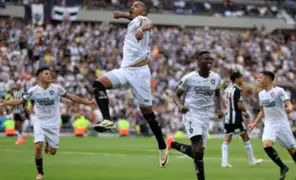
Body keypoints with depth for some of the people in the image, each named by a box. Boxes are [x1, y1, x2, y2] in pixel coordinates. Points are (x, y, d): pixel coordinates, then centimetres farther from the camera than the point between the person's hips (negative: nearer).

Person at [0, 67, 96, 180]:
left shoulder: (57, 88, -10)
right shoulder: (33, 90, -10)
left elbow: (71, 97, -2)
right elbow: (20, 101, -1)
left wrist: (88, 102, -5)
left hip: (53, 124, 1)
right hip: (40, 123, -1)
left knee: (52, 152, 3)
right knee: (38, 146, -20)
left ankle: (48, 145, 43)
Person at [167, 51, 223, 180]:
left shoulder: (216, 78, 5)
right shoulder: (189, 78, -9)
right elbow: (177, 95, 0)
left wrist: (219, 108, 6)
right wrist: (180, 105, -21)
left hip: (206, 116, 6)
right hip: (192, 113, -6)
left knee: (199, 150, 7)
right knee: (198, 148, -22)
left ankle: (173, 144, 33)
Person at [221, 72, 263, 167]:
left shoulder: (227, 89, 12)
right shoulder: (237, 90, -13)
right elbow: (240, 105, -19)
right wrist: (246, 112, 1)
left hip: (227, 116, 7)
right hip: (236, 117, -7)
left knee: (227, 140, 5)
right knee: (245, 137, 5)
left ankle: (224, 161, -5)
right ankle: (252, 160, 11)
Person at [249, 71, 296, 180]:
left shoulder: (278, 91, -9)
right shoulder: (261, 94, 9)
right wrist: (255, 123, 17)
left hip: (282, 124, -4)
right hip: (269, 125, 4)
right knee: (267, 146, -20)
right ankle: (283, 167, -5)